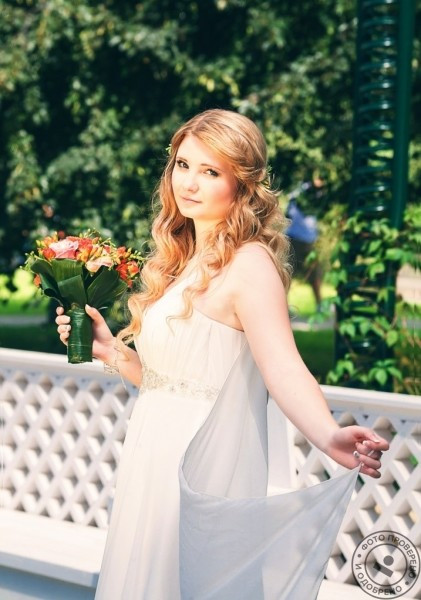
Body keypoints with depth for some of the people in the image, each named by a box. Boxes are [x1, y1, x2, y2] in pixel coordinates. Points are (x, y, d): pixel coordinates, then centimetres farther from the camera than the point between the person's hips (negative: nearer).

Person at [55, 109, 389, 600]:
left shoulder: (248, 263, -16)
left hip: (202, 471, -9)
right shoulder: (181, 261, 11)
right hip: (156, 462, 9)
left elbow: (283, 369, -30)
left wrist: (330, 437, -47)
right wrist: (110, 350, 2)